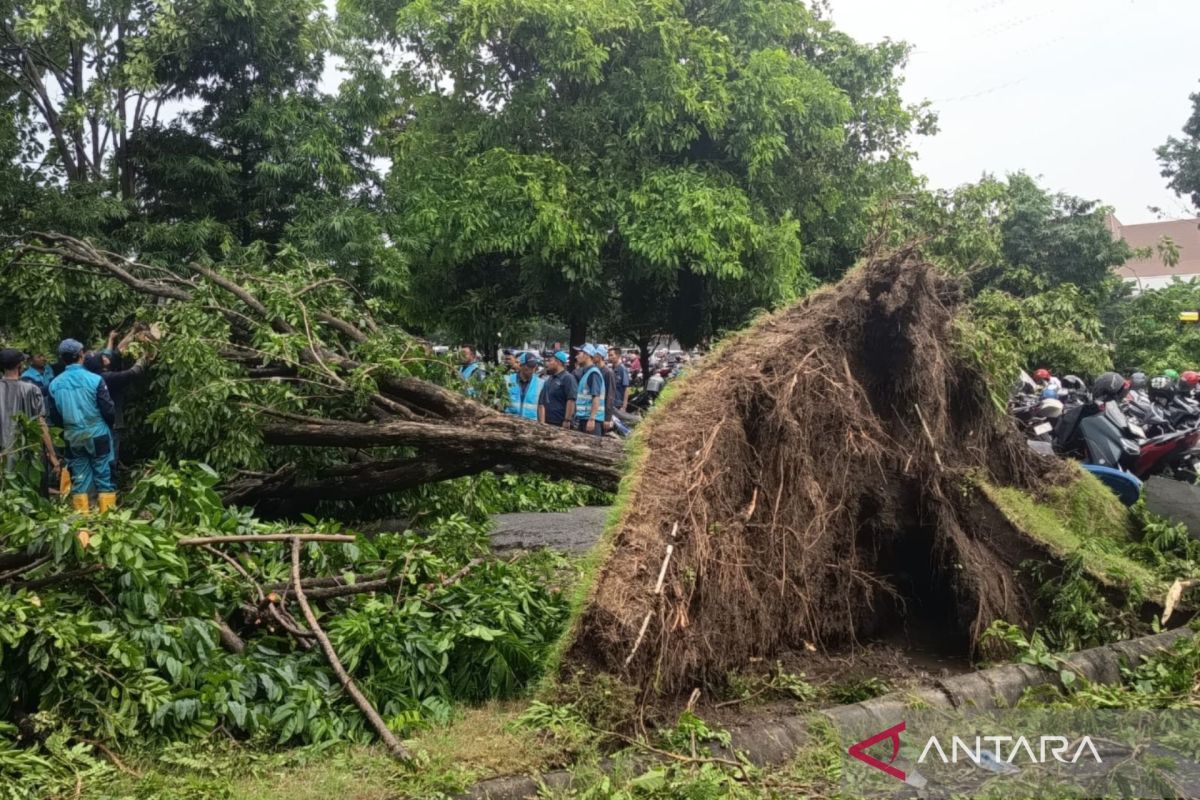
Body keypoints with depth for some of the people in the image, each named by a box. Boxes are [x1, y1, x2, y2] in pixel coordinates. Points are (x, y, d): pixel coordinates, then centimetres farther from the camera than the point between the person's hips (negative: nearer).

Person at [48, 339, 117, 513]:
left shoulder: (55, 384, -4)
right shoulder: (94, 379, -14)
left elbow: (54, 417, 4)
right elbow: (109, 411, -10)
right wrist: (108, 425, 11)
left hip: (73, 438, 3)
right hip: (97, 435, -3)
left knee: (79, 480, 11)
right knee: (104, 477, 4)